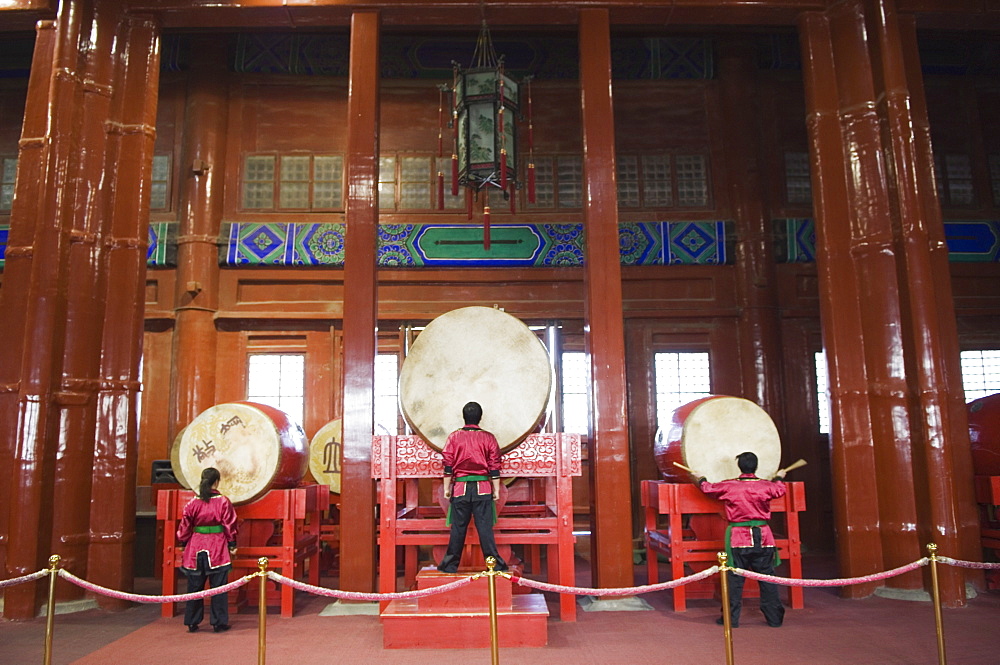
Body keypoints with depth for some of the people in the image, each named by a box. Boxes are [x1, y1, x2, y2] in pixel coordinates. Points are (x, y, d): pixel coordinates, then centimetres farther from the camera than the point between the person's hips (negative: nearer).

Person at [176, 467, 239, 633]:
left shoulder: (192, 503, 0)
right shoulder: (224, 502, -7)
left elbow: (185, 527, 5)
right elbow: (230, 525, -4)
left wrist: (184, 544, 19)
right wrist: (232, 545, 6)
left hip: (196, 550, 2)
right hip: (218, 550, -2)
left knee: (194, 587, 12)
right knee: (218, 587, 5)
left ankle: (192, 623, 18)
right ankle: (219, 623, 9)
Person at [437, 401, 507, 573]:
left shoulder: (454, 437, 2)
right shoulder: (488, 438, 3)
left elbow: (448, 466, 1)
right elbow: (494, 467, 2)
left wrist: (447, 488, 7)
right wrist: (496, 490, 7)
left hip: (460, 487, 0)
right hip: (483, 488, 0)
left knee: (458, 527, 5)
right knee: (485, 526, 1)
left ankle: (450, 565, 10)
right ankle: (495, 563, 1)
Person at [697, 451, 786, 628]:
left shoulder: (728, 486, -4)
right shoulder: (766, 486, -1)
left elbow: (708, 488, 11)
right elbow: (780, 490, 20)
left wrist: (701, 480, 33)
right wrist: (779, 478, 41)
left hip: (739, 539, -1)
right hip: (763, 538, 2)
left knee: (735, 579, 4)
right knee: (767, 578, 10)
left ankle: (731, 618, 8)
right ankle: (774, 618, 15)